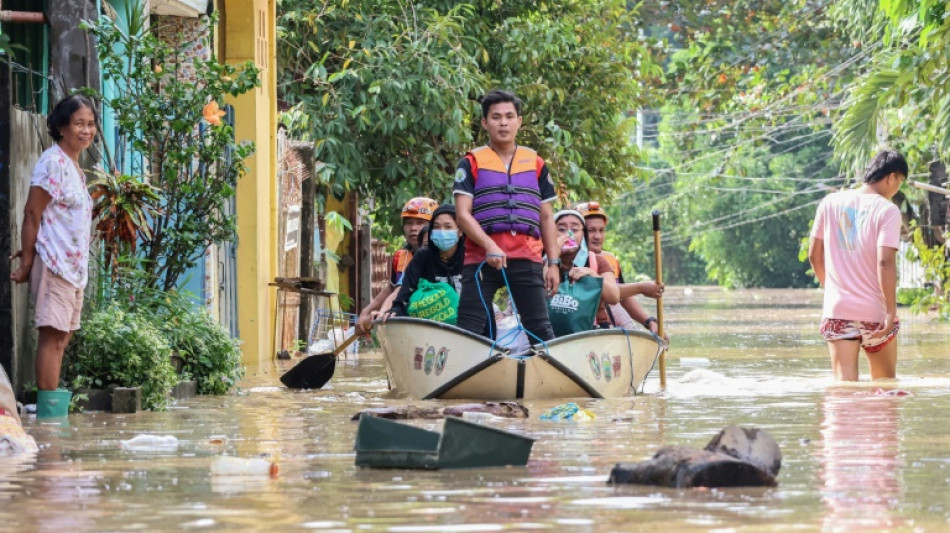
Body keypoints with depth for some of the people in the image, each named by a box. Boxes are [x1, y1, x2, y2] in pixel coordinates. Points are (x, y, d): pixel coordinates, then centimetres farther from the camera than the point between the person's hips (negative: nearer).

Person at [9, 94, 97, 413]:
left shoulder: (74, 166, 17)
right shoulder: (53, 162, -11)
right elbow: (32, 213, -14)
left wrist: (30, 255, 6)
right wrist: (28, 261, -15)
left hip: (75, 264, 9)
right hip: (54, 263, -9)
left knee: (62, 336, 9)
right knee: (52, 335, -10)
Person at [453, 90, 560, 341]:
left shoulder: (536, 164, 17)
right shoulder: (472, 163, 7)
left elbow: (547, 218, 17)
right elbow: (462, 214, -2)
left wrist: (554, 263, 8)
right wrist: (489, 246, -18)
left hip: (527, 261, 2)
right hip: (481, 259, -2)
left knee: (541, 329, 0)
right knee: (469, 331, -5)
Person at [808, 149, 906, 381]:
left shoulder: (830, 202, 5)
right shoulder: (887, 210, -9)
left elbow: (814, 255, 11)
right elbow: (885, 263, -18)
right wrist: (891, 311, -14)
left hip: (837, 310, 3)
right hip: (875, 313, -3)